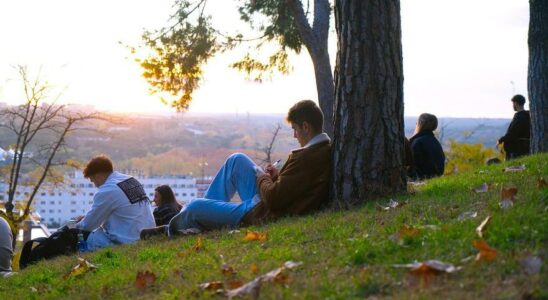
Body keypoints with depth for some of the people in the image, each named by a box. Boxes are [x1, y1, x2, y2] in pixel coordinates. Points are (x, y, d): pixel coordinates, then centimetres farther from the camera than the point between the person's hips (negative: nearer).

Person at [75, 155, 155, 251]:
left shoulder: (106, 191, -14)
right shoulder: (132, 180, 11)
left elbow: (89, 224, -4)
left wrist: (78, 225, 16)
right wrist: (87, 217, 23)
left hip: (130, 242, -9)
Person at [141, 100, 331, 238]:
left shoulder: (306, 157, -30)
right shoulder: (327, 148, 0)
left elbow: (274, 198, -28)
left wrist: (263, 179, -8)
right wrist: (278, 177, 1)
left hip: (258, 216, -10)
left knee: (195, 206, 2)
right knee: (237, 160, 19)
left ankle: (171, 229, 37)